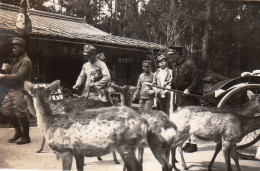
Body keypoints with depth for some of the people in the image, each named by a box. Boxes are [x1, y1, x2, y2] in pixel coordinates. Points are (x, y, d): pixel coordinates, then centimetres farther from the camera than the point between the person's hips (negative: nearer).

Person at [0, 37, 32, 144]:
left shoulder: (26, 61, -12)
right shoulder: (15, 60, 18)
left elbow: (19, 76, -22)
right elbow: (10, 73, 22)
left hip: (21, 90, -10)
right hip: (12, 90, 10)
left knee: (21, 113, -7)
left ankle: (26, 137, 6)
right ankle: (18, 132, 24)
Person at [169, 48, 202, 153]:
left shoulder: (189, 64, -14)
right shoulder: (175, 65, 11)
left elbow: (197, 80, -15)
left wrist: (189, 89, -23)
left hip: (190, 96, -8)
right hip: (180, 95, 8)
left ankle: (193, 144, 3)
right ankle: (188, 142, 23)